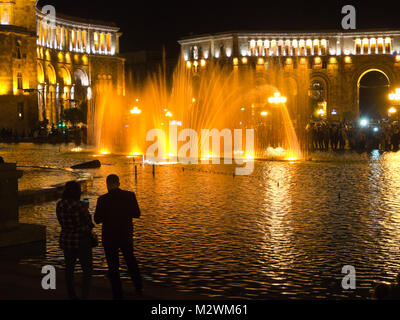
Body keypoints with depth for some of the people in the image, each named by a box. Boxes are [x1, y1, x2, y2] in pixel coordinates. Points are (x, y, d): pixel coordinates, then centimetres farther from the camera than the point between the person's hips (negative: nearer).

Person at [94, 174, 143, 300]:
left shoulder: (103, 200, -17)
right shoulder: (130, 196, -9)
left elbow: (97, 220, -10)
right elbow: (137, 214, 0)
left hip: (110, 238, -3)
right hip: (126, 236, 3)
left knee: (113, 267, 10)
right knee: (131, 260, 26)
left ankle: (118, 295, 14)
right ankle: (138, 287, 34)